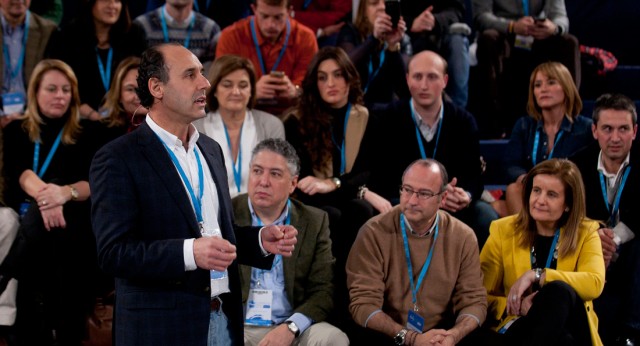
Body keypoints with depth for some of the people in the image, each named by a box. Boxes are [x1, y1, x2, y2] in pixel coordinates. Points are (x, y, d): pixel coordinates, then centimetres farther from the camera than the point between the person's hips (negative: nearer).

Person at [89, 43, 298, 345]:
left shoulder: (211, 150, 14)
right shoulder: (116, 159, -9)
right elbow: (112, 252, -16)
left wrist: (261, 241, 1)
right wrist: (189, 252, -27)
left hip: (224, 321, 6)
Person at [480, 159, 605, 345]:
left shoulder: (586, 234, 7)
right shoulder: (503, 230, 8)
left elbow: (595, 283, -14)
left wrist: (536, 275, -20)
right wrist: (517, 306, -15)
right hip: (517, 328, -1)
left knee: (559, 291, -33)